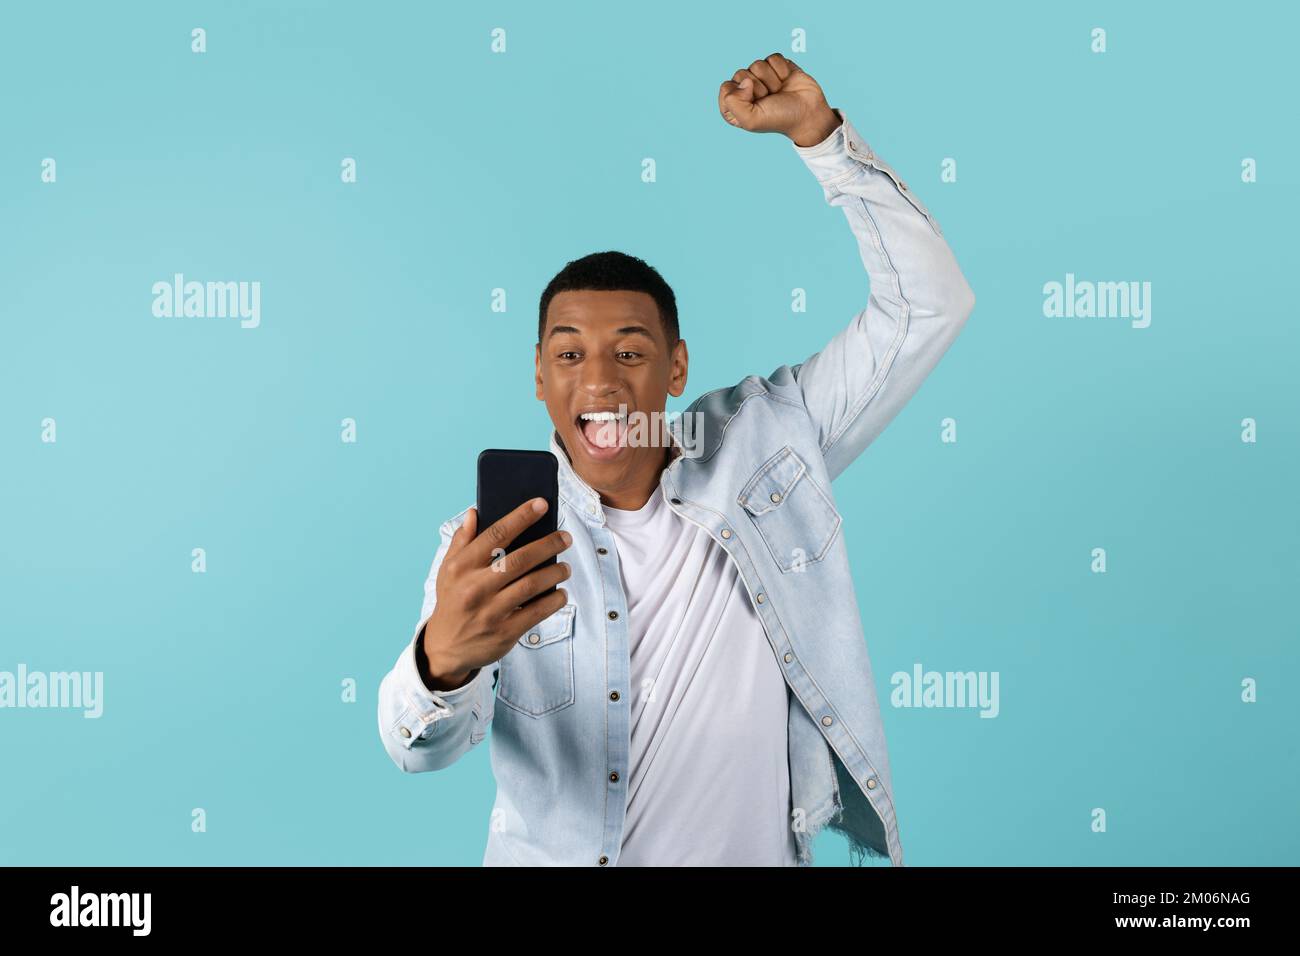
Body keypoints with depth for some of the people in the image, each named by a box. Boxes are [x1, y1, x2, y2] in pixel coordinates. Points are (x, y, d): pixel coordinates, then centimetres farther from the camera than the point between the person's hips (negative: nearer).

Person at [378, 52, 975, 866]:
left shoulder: (765, 441, -10)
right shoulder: (489, 544, -13)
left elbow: (929, 304, -11)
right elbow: (418, 746, -25)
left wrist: (816, 129, -18)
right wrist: (445, 656, -49)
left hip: (756, 852, 1)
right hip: (550, 855, -1)